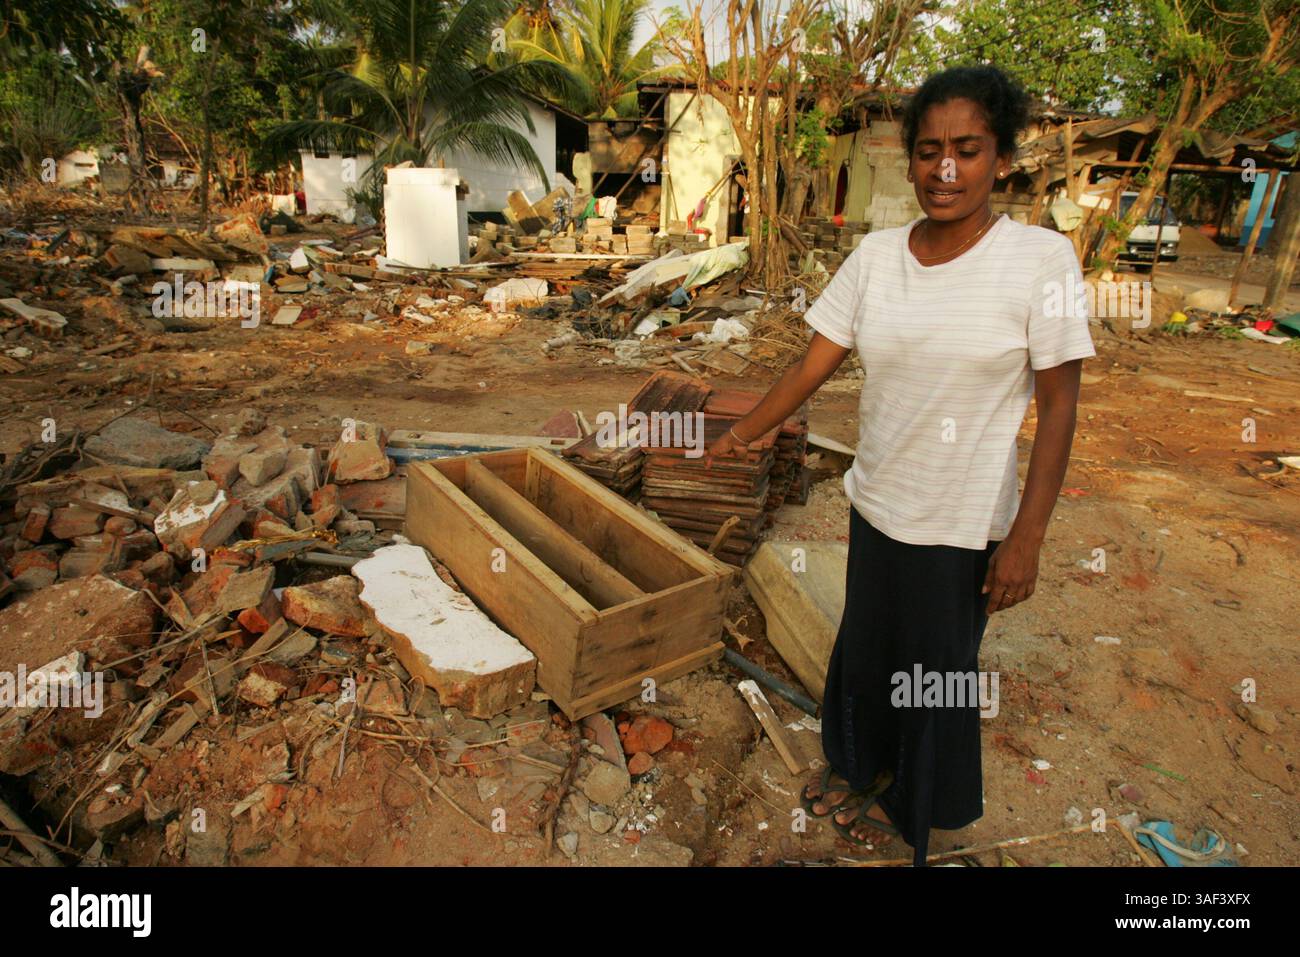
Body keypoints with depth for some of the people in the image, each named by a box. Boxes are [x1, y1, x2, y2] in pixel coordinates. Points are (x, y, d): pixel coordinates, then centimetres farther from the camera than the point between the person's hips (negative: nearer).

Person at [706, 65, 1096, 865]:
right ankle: (864, 766, 50)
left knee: (937, 668, 15)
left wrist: (1026, 539, -15)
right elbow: (814, 364, -1)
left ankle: (915, 803, 43)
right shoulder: (877, 255, -3)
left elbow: (1059, 406, -13)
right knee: (865, 647, 22)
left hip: (965, 522, -4)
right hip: (877, 501, 4)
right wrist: (739, 436, -6)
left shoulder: (1040, 258, -14)